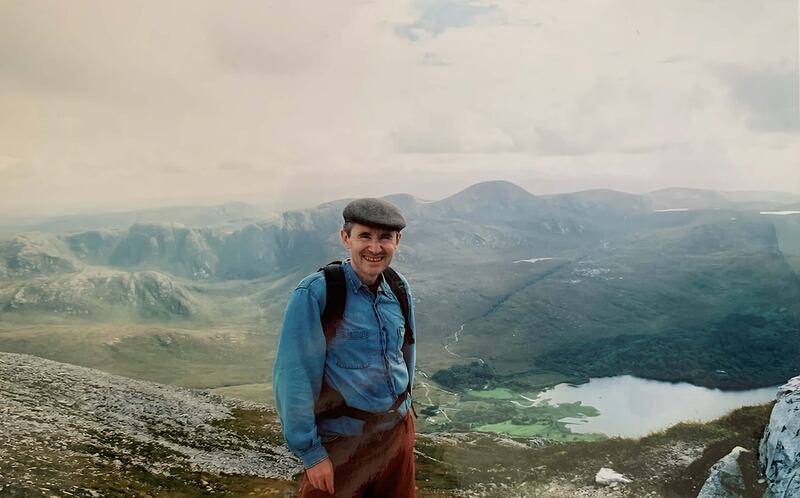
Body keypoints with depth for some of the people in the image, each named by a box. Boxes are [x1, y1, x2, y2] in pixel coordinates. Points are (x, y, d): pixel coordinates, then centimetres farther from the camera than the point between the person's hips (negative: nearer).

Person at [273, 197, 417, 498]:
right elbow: (294, 377, -16)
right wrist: (310, 452, -14)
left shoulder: (399, 288, -1)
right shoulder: (314, 294, -18)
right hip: (342, 441, -5)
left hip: (399, 431, 6)